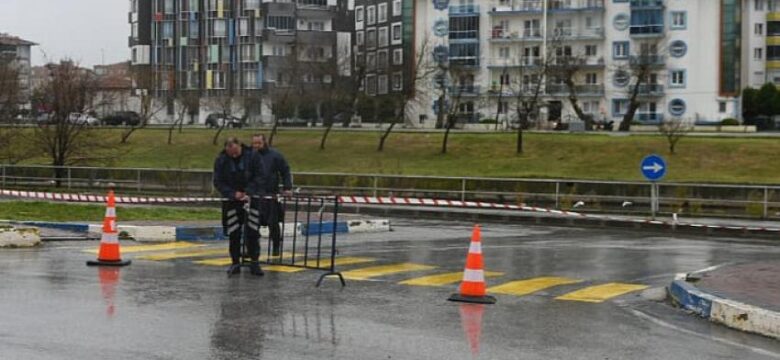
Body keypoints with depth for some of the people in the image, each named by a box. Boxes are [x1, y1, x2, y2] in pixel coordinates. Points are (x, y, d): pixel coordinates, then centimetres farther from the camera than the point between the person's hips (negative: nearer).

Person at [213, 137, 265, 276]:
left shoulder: (252, 157, -6)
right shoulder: (220, 161, -3)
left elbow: (259, 178, -6)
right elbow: (218, 182, -3)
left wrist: (249, 193, -18)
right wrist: (233, 194, -17)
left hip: (251, 199, -1)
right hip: (231, 202, 1)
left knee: (252, 233, -3)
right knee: (233, 234, 3)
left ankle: (254, 263, 3)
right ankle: (235, 263, 11)